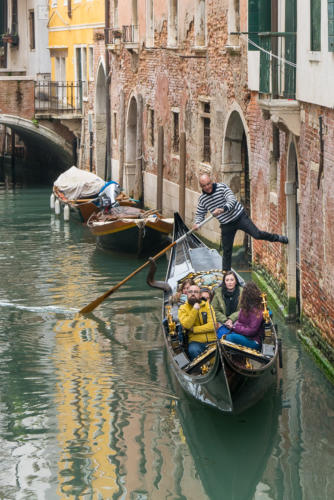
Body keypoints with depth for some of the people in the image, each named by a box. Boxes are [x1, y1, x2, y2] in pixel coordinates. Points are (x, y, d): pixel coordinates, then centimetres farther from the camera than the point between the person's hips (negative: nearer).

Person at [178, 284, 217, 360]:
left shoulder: (207, 305, 9)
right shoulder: (183, 308, 7)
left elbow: (212, 325, -2)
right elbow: (186, 325, -10)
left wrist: (193, 329, -6)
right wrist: (195, 310, -15)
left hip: (211, 340, 1)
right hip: (195, 341, -1)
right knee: (193, 350, -34)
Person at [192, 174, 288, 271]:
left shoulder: (222, 187, -17)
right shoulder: (202, 199, -6)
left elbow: (232, 200, -27)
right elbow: (200, 214, 6)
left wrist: (223, 209, -47)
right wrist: (197, 223, -18)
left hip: (239, 217, -3)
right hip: (226, 224, 3)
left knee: (257, 234, -8)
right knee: (226, 250, 4)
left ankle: (277, 238, 16)